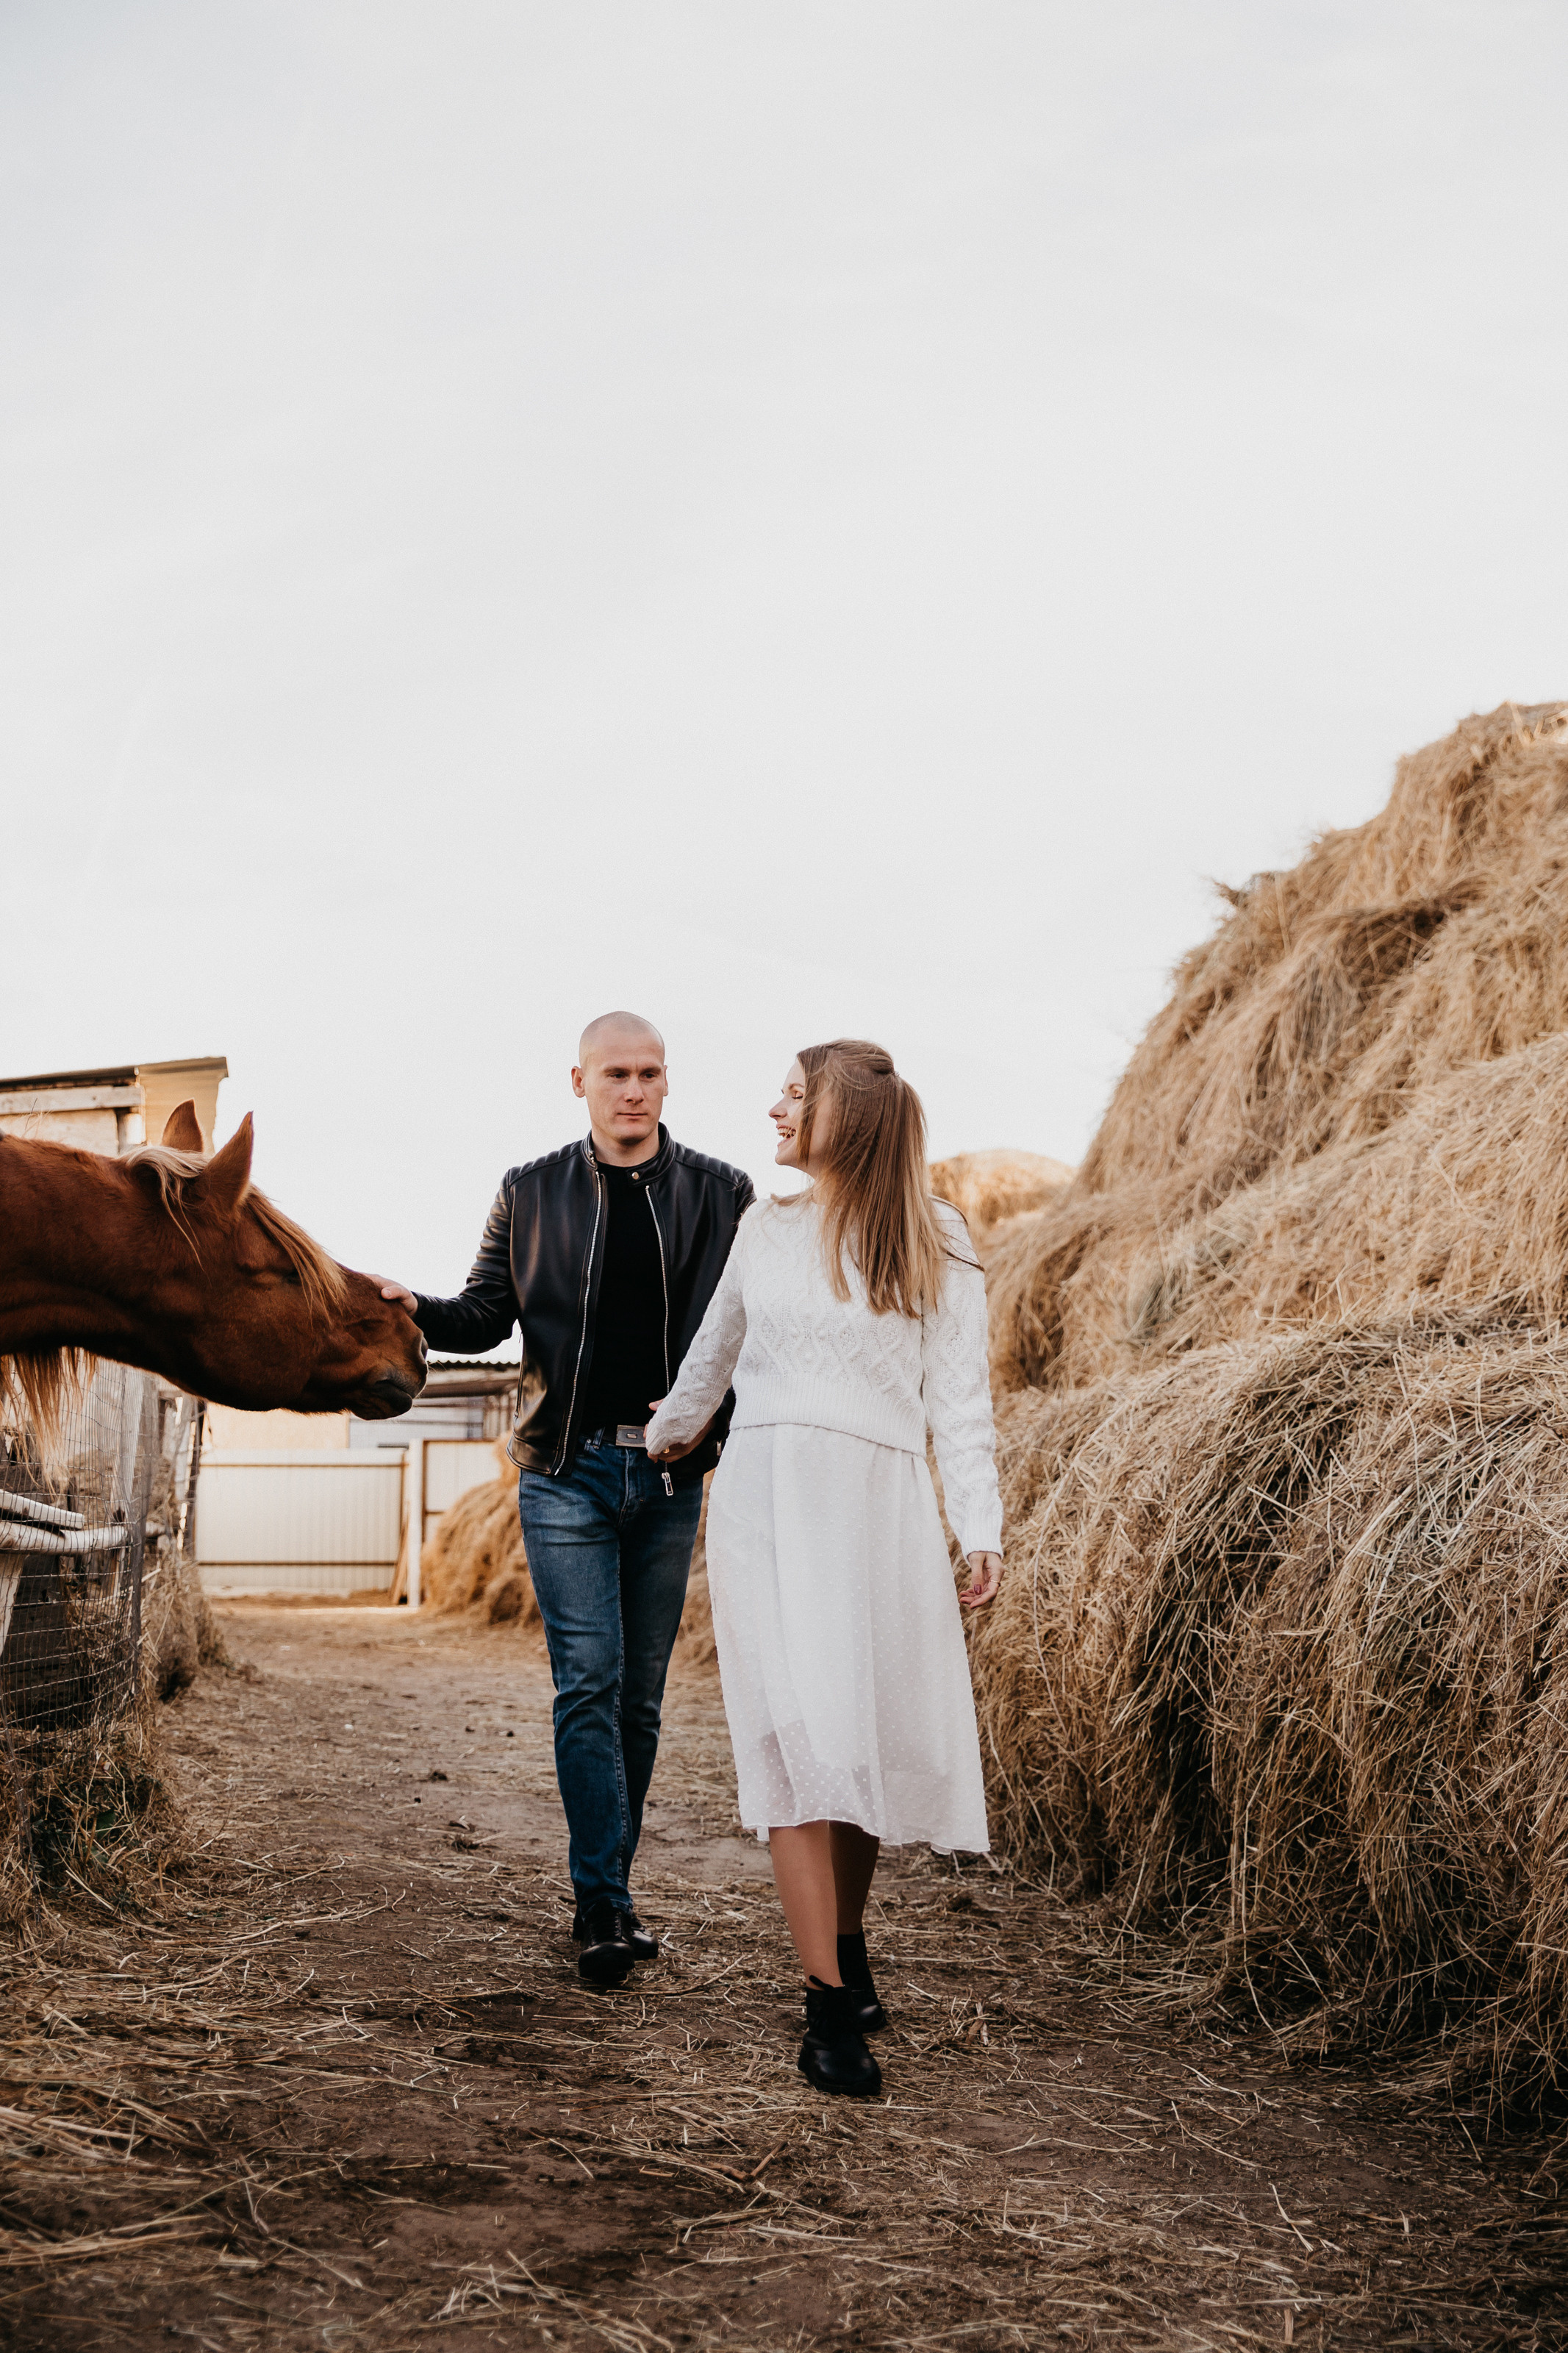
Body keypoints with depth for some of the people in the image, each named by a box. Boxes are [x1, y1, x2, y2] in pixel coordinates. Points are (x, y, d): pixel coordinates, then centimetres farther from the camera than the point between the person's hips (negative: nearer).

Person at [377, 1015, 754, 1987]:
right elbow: (485, 1315, 9)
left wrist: (714, 1418, -13)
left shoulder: (722, 1195, 4)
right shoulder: (530, 1194, 6)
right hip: (567, 1472, -1)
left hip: (670, 1475, 1)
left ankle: (607, 1891, 19)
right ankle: (604, 1902, -3)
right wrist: (412, 1307, -12)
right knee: (589, 1681, -8)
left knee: (641, 1691, 8)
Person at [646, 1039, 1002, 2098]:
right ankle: (831, 2010, -7)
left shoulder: (934, 1240, 3)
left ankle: (850, 1943, 30)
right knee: (802, 1732, -9)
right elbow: (712, 1356, 29)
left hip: (880, 1504, -1)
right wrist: (666, 1437, 41)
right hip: (767, 1495, 2)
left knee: (876, 1738, 4)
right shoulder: (766, 1232, 13)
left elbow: (959, 1394, 1)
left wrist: (982, 1529, -7)